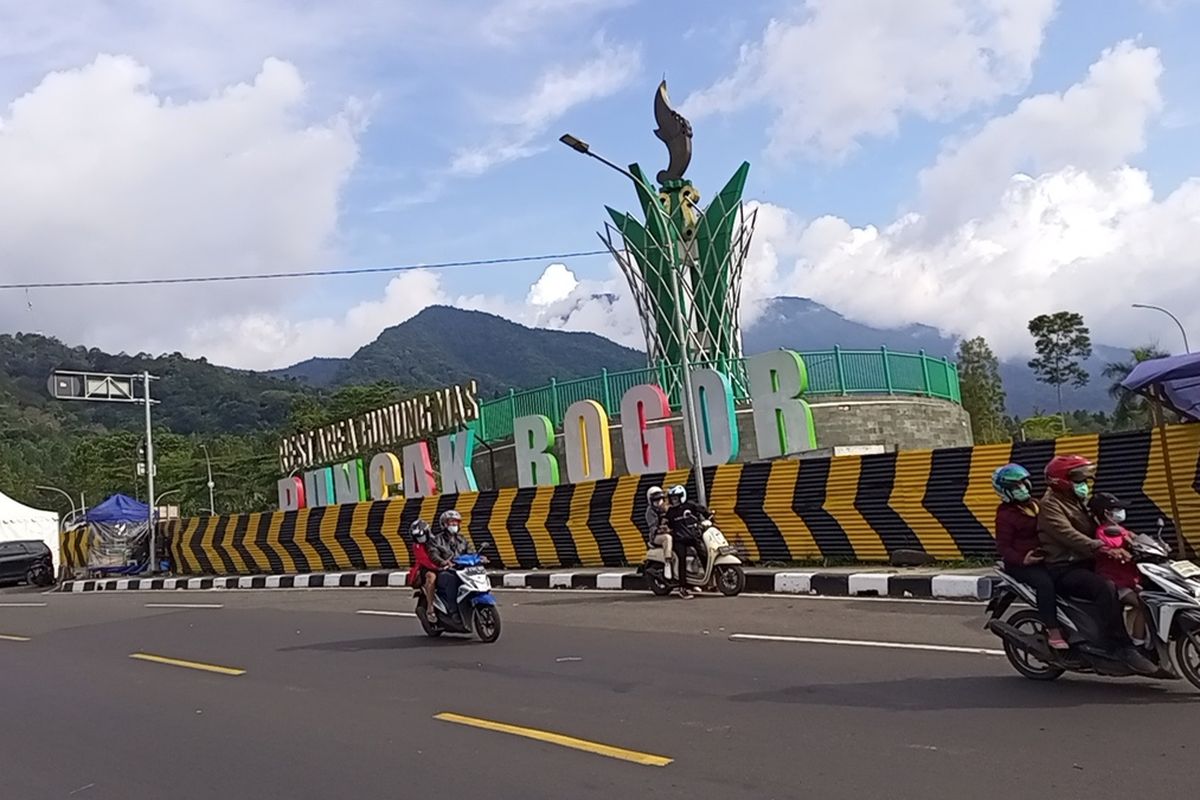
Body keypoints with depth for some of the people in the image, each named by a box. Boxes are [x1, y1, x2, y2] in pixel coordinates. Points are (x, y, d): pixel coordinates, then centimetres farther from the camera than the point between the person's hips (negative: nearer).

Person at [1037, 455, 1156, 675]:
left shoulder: (1078, 502, 21)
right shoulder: (1050, 504, -10)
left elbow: (1095, 530, 19)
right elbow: (1068, 535, -25)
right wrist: (1103, 549, -37)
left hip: (1085, 564, 9)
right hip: (1064, 569, -9)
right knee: (1106, 588, -32)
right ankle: (1120, 647, -31)